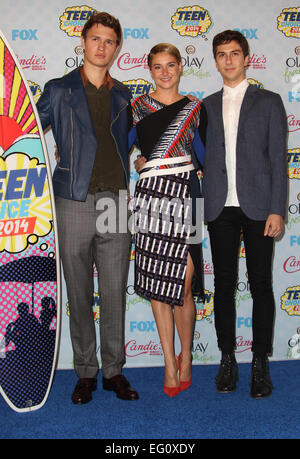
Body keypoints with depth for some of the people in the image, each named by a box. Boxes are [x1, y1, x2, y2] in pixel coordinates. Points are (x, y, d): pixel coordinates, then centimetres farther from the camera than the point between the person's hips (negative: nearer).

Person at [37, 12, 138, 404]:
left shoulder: (123, 96, 15)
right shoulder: (58, 91, 7)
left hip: (117, 204, 2)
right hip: (75, 205, -2)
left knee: (115, 293, 5)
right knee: (79, 294, 5)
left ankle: (114, 371, 18)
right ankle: (86, 373, 18)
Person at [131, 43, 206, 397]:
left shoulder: (194, 109, 12)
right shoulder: (136, 107, 11)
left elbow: (205, 157, 11)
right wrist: (138, 162, -4)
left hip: (185, 198, -1)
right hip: (150, 198, 1)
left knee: (182, 287, -5)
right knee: (155, 284, 2)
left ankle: (186, 358, 17)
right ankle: (169, 363, 16)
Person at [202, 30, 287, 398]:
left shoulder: (268, 102, 7)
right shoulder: (207, 106, 14)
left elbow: (278, 158, 0)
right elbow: (202, 157, 14)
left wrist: (277, 210, -8)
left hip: (258, 208, -2)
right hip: (220, 209, 2)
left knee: (261, 285, 1)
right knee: (224, 284, 6)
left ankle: (260, 364, 12)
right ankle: (227, 360, 17)